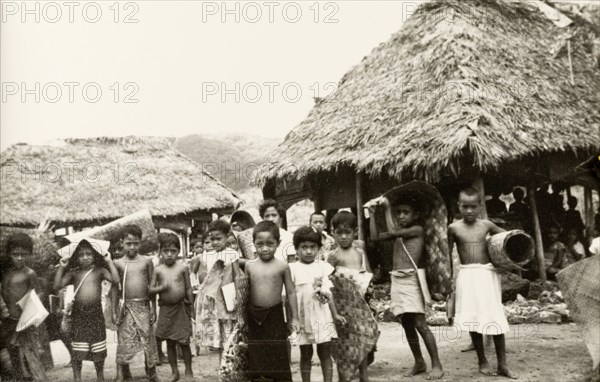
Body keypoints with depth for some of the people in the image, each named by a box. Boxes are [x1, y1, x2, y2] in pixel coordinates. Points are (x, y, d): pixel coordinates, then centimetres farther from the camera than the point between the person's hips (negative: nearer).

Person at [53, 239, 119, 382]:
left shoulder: (100, 271, 1)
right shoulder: (73, 273, 4)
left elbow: (115, 280, -14)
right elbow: (57, 286, -4)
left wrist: (109, 262, -11)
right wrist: (61, 267, -6)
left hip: (96, 313, 0)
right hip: (79, 314, 0)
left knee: (99, 351, 9)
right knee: (77, 351, 1)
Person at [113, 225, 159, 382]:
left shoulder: (146, 262, 2)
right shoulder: (118, 263, 2)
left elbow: (151, 287, 5)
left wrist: (154, 308, 1)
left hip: (144, 306, 0)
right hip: (126, 307, 0)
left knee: (149, 340, 5)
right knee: (124, 341, 2)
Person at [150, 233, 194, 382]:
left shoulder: (183, 268, -3)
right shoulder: (158, 270, 0)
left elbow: (188, 288, 2)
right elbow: (150, 289, 1)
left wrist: (190, 307, 2)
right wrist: (161, 288, -18)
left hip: (181, 308, -2)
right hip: (165, 309, 2)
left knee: (183, 342, 3)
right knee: (170, 343, 10)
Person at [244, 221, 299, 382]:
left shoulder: (282, 266, -6)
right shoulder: (249, 266, 0)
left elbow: (291, 292, 0)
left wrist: (294, 318, 0)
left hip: (275, 315, -2)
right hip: (254, 317, 2)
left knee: (278, 355, 6)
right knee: (256, 358, 9)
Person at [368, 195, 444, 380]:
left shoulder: (417, 229, -6)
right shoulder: (400, 233, 15)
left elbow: (393, 232, -16)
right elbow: (375, 236, 15)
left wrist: (387, 208, -8)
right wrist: (372, 214, 9)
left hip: (411, 280, -7)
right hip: (397, 281, 7)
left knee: (420, 323, -8)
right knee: (407, 325, 10)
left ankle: (436, 365, -1)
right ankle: (419, 362, 21)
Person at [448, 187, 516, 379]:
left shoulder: (486, 225, 2)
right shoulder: (454, 228, -1)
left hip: (487, 274, 1)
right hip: (467, 276, 0)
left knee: (496, 319, 1)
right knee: (473, 320, 4)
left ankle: (502, 364, 12)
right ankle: (482, 361, 19)